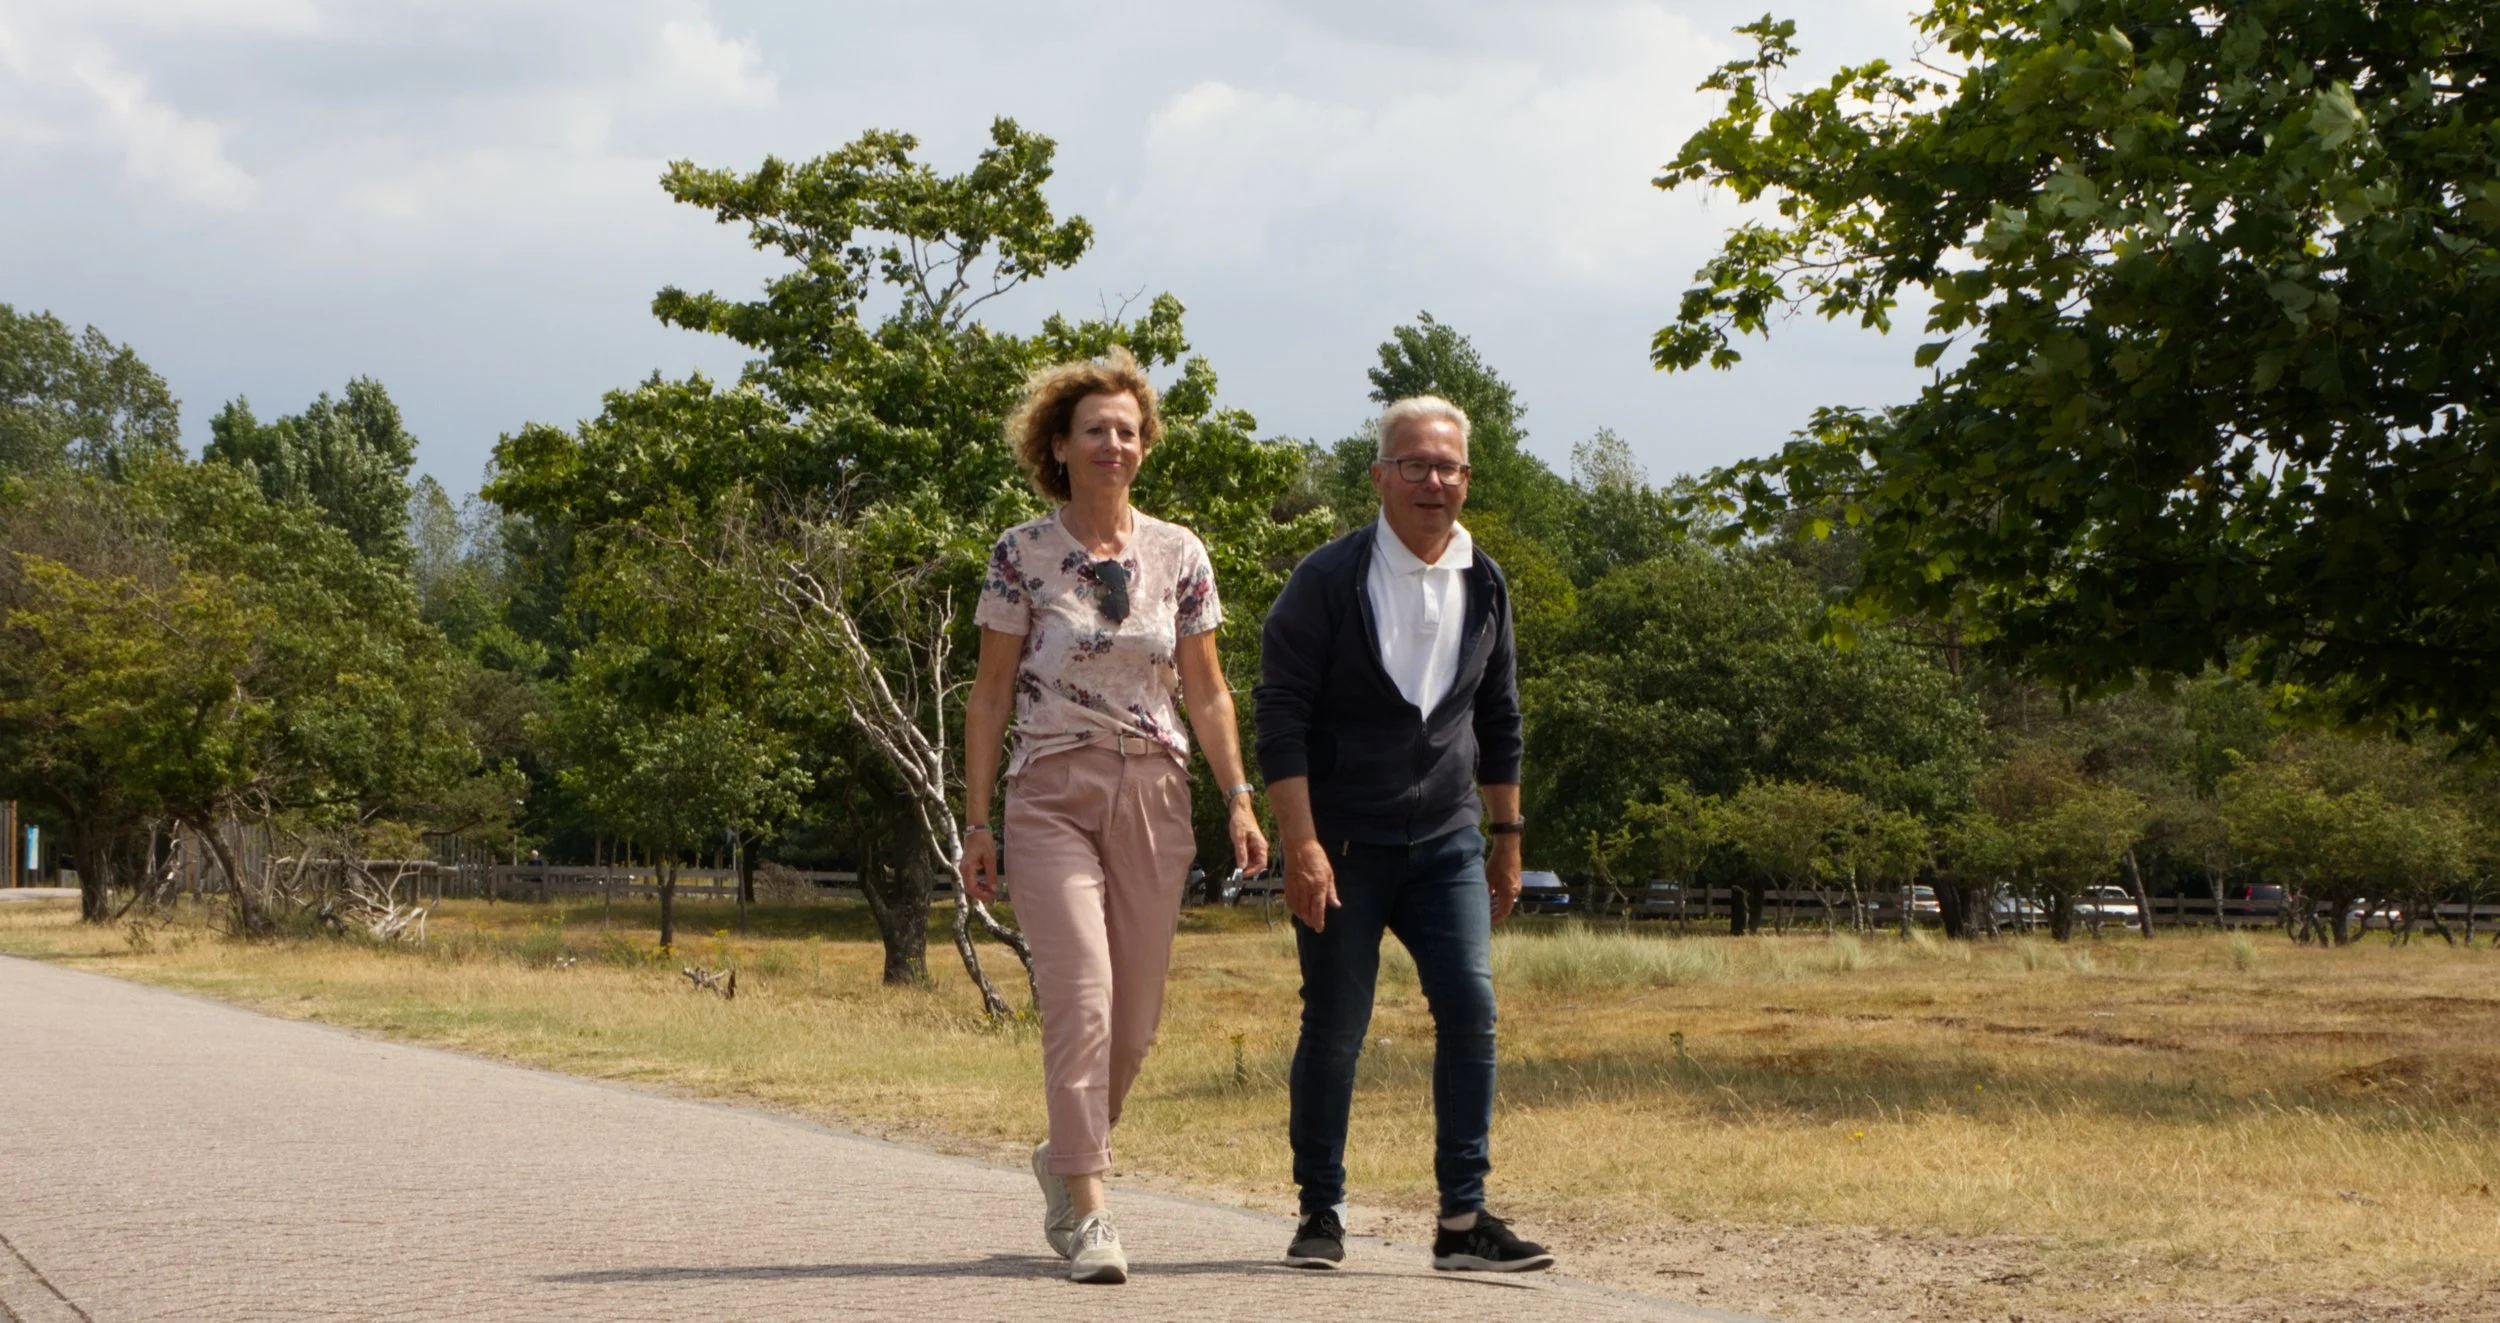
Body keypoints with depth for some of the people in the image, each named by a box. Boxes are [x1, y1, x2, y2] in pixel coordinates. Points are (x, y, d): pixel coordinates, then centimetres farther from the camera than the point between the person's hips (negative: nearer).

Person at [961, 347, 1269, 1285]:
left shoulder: (1179, 555, 6)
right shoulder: (1020, 554, -1)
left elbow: (1205, 691, 10)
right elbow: (990, 695, 1)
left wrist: (1239, 800, -1)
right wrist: (977, 824, -2)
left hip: (1153, 794, 3)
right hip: (1052, 793, -3)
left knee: (1135, 1017, 6)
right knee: (1080, 995, -17)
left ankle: (1065, 1155, 31)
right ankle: (1086, 1208, -13)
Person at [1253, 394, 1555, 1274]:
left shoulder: (1483, 586, 8)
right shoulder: (1327, 581, -8)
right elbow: (1281, 715, -11)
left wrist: (1507, 838, 17)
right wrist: (1301, 844, -18)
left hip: (1446, 843, 4)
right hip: (1343, 844, -4)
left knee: (1471, 1008, -9)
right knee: (1334, 1027, 0)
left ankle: (1463, 1219, -5)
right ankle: (1321, 1213, 15)